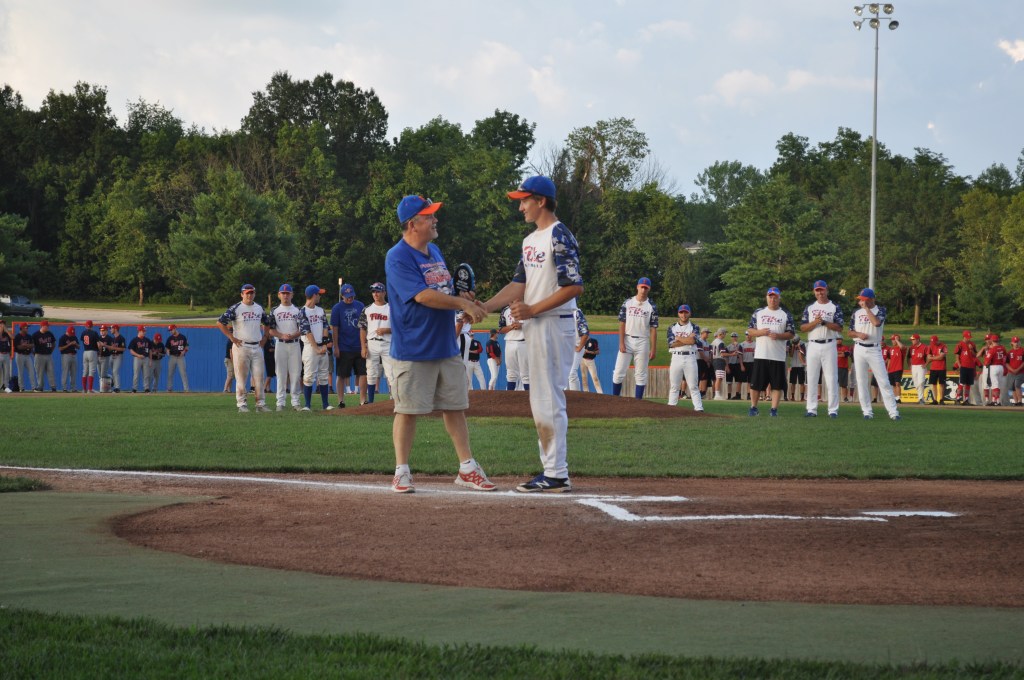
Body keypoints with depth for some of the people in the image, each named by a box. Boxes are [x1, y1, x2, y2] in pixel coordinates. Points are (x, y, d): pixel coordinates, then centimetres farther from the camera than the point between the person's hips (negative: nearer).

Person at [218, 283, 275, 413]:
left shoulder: (259, 308, 12)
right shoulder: (235, 308, -5)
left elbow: (268, 323, 27)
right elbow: (220, 323, -10)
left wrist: (264, 338, 15)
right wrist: (232, 338, -11)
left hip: (257, 347, 5)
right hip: (241, 347, -5)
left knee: (259, 377, 2)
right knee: (241, 378, -3)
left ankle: (260, 404, 6)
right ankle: (242, 405, 2)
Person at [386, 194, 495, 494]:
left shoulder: (434, 251, 13)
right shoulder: (398, 258, -14)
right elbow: (423, 295, -23)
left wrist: (465, 300, 0)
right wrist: (462, 303, -24)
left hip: (447, 347, 8)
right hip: (413, 351, -8)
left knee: (455, 407, 9)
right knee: (408, 410, -1)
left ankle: (467, 469, 13)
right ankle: (402, 472, 7)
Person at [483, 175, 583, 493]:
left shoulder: (559, 235, -12)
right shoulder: (531, 240, 17)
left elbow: (574, 286, -20)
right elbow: (519, 284, 15)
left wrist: (533, 309, -19)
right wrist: (483, 307, 3)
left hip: (555, 324, -10)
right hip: (535, 325, 10)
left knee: (549, 400, -9)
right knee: (539, 402, 11)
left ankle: (557, 475, -6)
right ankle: (552, 470, 16)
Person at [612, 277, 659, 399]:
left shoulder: (651, 307, 3)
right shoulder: (627, 303, 5)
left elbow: (653, 329, 0)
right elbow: (622, 323, 2)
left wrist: (653, 349, -5)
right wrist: (621, 342, -8)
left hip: (642, 342, 0)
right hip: (627, 340, 0)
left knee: (640, 375, 2)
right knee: (619, 372, -4)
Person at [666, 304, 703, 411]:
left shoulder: (695, 327, 7)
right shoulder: (672, 328, 11)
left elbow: (693, 340, -11)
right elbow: (672, 343, -4)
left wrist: (679, 338, -1)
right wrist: (688, 339, -7)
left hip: (690, 358, -2)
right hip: (676, 357, 2)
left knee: (693, 386, -5)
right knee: (673, 386, 3)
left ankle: (699, 408, -10)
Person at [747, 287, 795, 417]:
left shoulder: (786, 315, 6)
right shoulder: (758, 313, 10)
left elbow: (791, 334, 2)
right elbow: (751, 331, 8)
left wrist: (778, 336, -15)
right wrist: (760, 332, -12)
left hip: (778, 356, -1)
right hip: (760, 355, 1)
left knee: (777, 384, -1)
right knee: (756, 383, 3)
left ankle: (774, 409, 5)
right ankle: (753, 407, 14)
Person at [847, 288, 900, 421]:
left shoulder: (880, 310, -2)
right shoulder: (856, 312, 8)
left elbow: (877, 322, -22)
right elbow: (849, 332, 10)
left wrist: (866, 308, -15)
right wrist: (858, 334, -11)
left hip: (874, 350, -3)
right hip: (859, 349, 3)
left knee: (883, 381, -7)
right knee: (861, 381, 2)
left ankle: (893, 411, -7)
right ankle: (867, 411, 8)